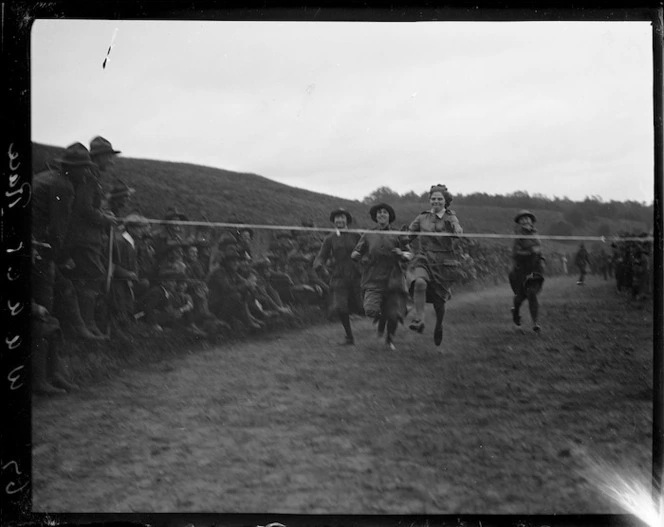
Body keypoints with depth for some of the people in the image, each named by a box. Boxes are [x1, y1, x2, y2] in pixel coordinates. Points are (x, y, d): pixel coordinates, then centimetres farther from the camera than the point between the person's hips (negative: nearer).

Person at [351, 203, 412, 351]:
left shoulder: (397, 235, 9)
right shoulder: (368, 236, 12)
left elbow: (410, 254, 11)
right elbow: (355, 253, 14)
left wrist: (402, 254, -11)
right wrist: (356, 256, -8)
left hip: (393, 280, 0)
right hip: (373, 280, 0)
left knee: (393, 315, -5)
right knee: (371, 310, -20)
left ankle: (389, 340, 25)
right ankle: (381, 320, 18)